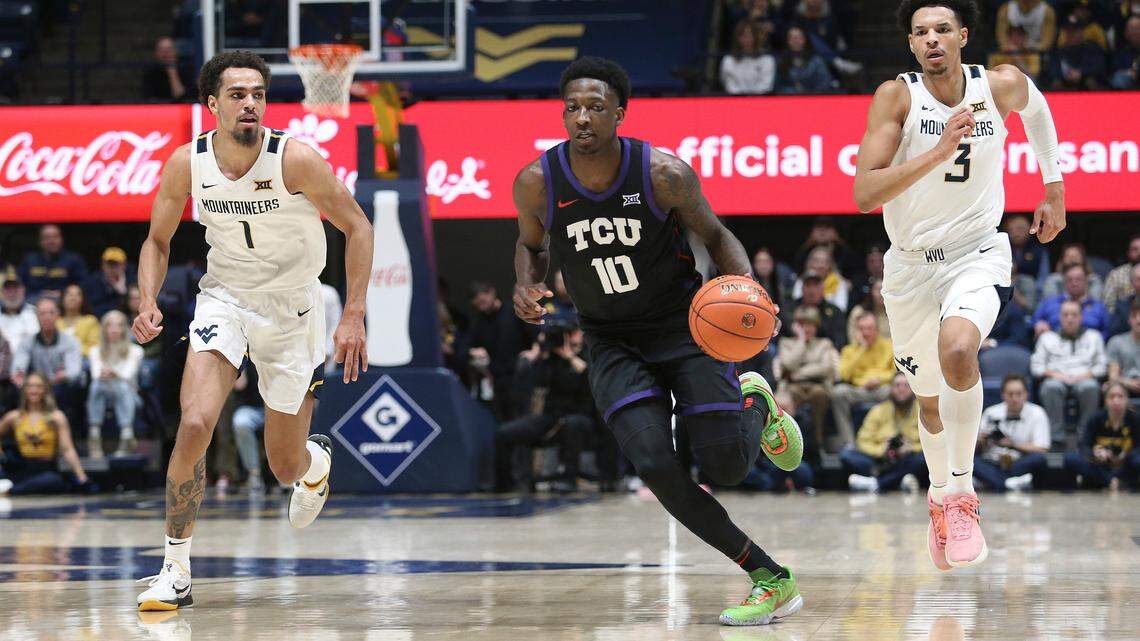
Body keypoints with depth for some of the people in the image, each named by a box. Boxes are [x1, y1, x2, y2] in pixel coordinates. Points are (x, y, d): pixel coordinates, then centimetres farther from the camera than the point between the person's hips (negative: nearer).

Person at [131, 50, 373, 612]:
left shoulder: (296, 159, -21)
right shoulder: (187, 163, -12)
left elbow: (357, 228, -10)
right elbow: (158, 241, 4)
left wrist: (353, 318, -16)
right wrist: (148, 302, -14)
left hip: (292, 309, -1)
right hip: (224, 298, 1)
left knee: (286, 467, 8)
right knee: (194, 424, -24)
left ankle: (317, 460, 50)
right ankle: (175, 571, -13)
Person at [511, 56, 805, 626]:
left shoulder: (663, 173, -19)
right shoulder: (537, 183, -12)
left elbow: (716, 237, -3)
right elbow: (531, 244, 9)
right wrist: (526, 286, -12)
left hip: (684, 324, -2)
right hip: (612, 342, 2)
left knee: (725, 466, -10)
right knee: (655, 466, -18)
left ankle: (754, 403, 29)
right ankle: (770, 578, -5)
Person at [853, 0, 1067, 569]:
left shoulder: (1002, 86, -10)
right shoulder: (896, 96, -16)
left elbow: (1036, 108, 17)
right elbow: (864, 195, -26)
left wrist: (1054, 190, 19)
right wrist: (939, 151, -35)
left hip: (977, 255, -1)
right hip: (911, 263, 1)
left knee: (957, 348, -32)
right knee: (931, 399, 17)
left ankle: (962, 492, -17)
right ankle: (939, 496, 45)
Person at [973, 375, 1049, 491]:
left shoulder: (1036, 413, 1)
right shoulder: (991, 413, 7)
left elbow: (1041, 450, -6)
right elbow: (977, 450, 10)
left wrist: (1013, 444, -16)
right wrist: (980, 441, -12)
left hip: (1022, 465, -2)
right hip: (992, 466, 2)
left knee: (1039, 459, -34)